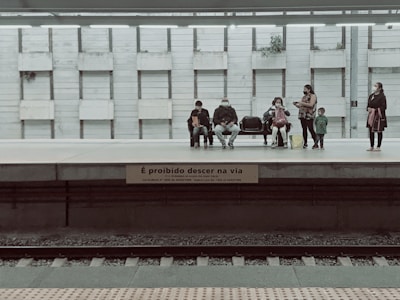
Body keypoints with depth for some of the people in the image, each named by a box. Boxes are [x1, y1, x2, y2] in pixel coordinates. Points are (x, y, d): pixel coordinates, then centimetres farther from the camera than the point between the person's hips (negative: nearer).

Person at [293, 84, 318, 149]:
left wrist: (302, 103, -15)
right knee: (304, 129, 5)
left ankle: (316, 143, -7)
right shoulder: (304, 97, 21)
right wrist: (296, 104, 4)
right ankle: (305, 143, 9)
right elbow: (300, 106, 23)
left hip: (309, 116, -7)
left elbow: (311, 105, -15)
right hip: (302, 115, 7)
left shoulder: (313, 96, -1)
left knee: (311, 129, -11)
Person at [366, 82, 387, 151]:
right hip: (371, 115, 6)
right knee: (371, 131, 7)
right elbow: (368, 105, 15)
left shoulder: (382, 96, -10)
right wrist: (368, 108, -7)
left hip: (379, 116, -6)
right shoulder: (371, 96, 10)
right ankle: (371, 146, 17)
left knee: (379, 131, 2)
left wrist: (375, 110, -20)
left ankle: (378, 147, 9)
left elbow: (383, 107, -14)